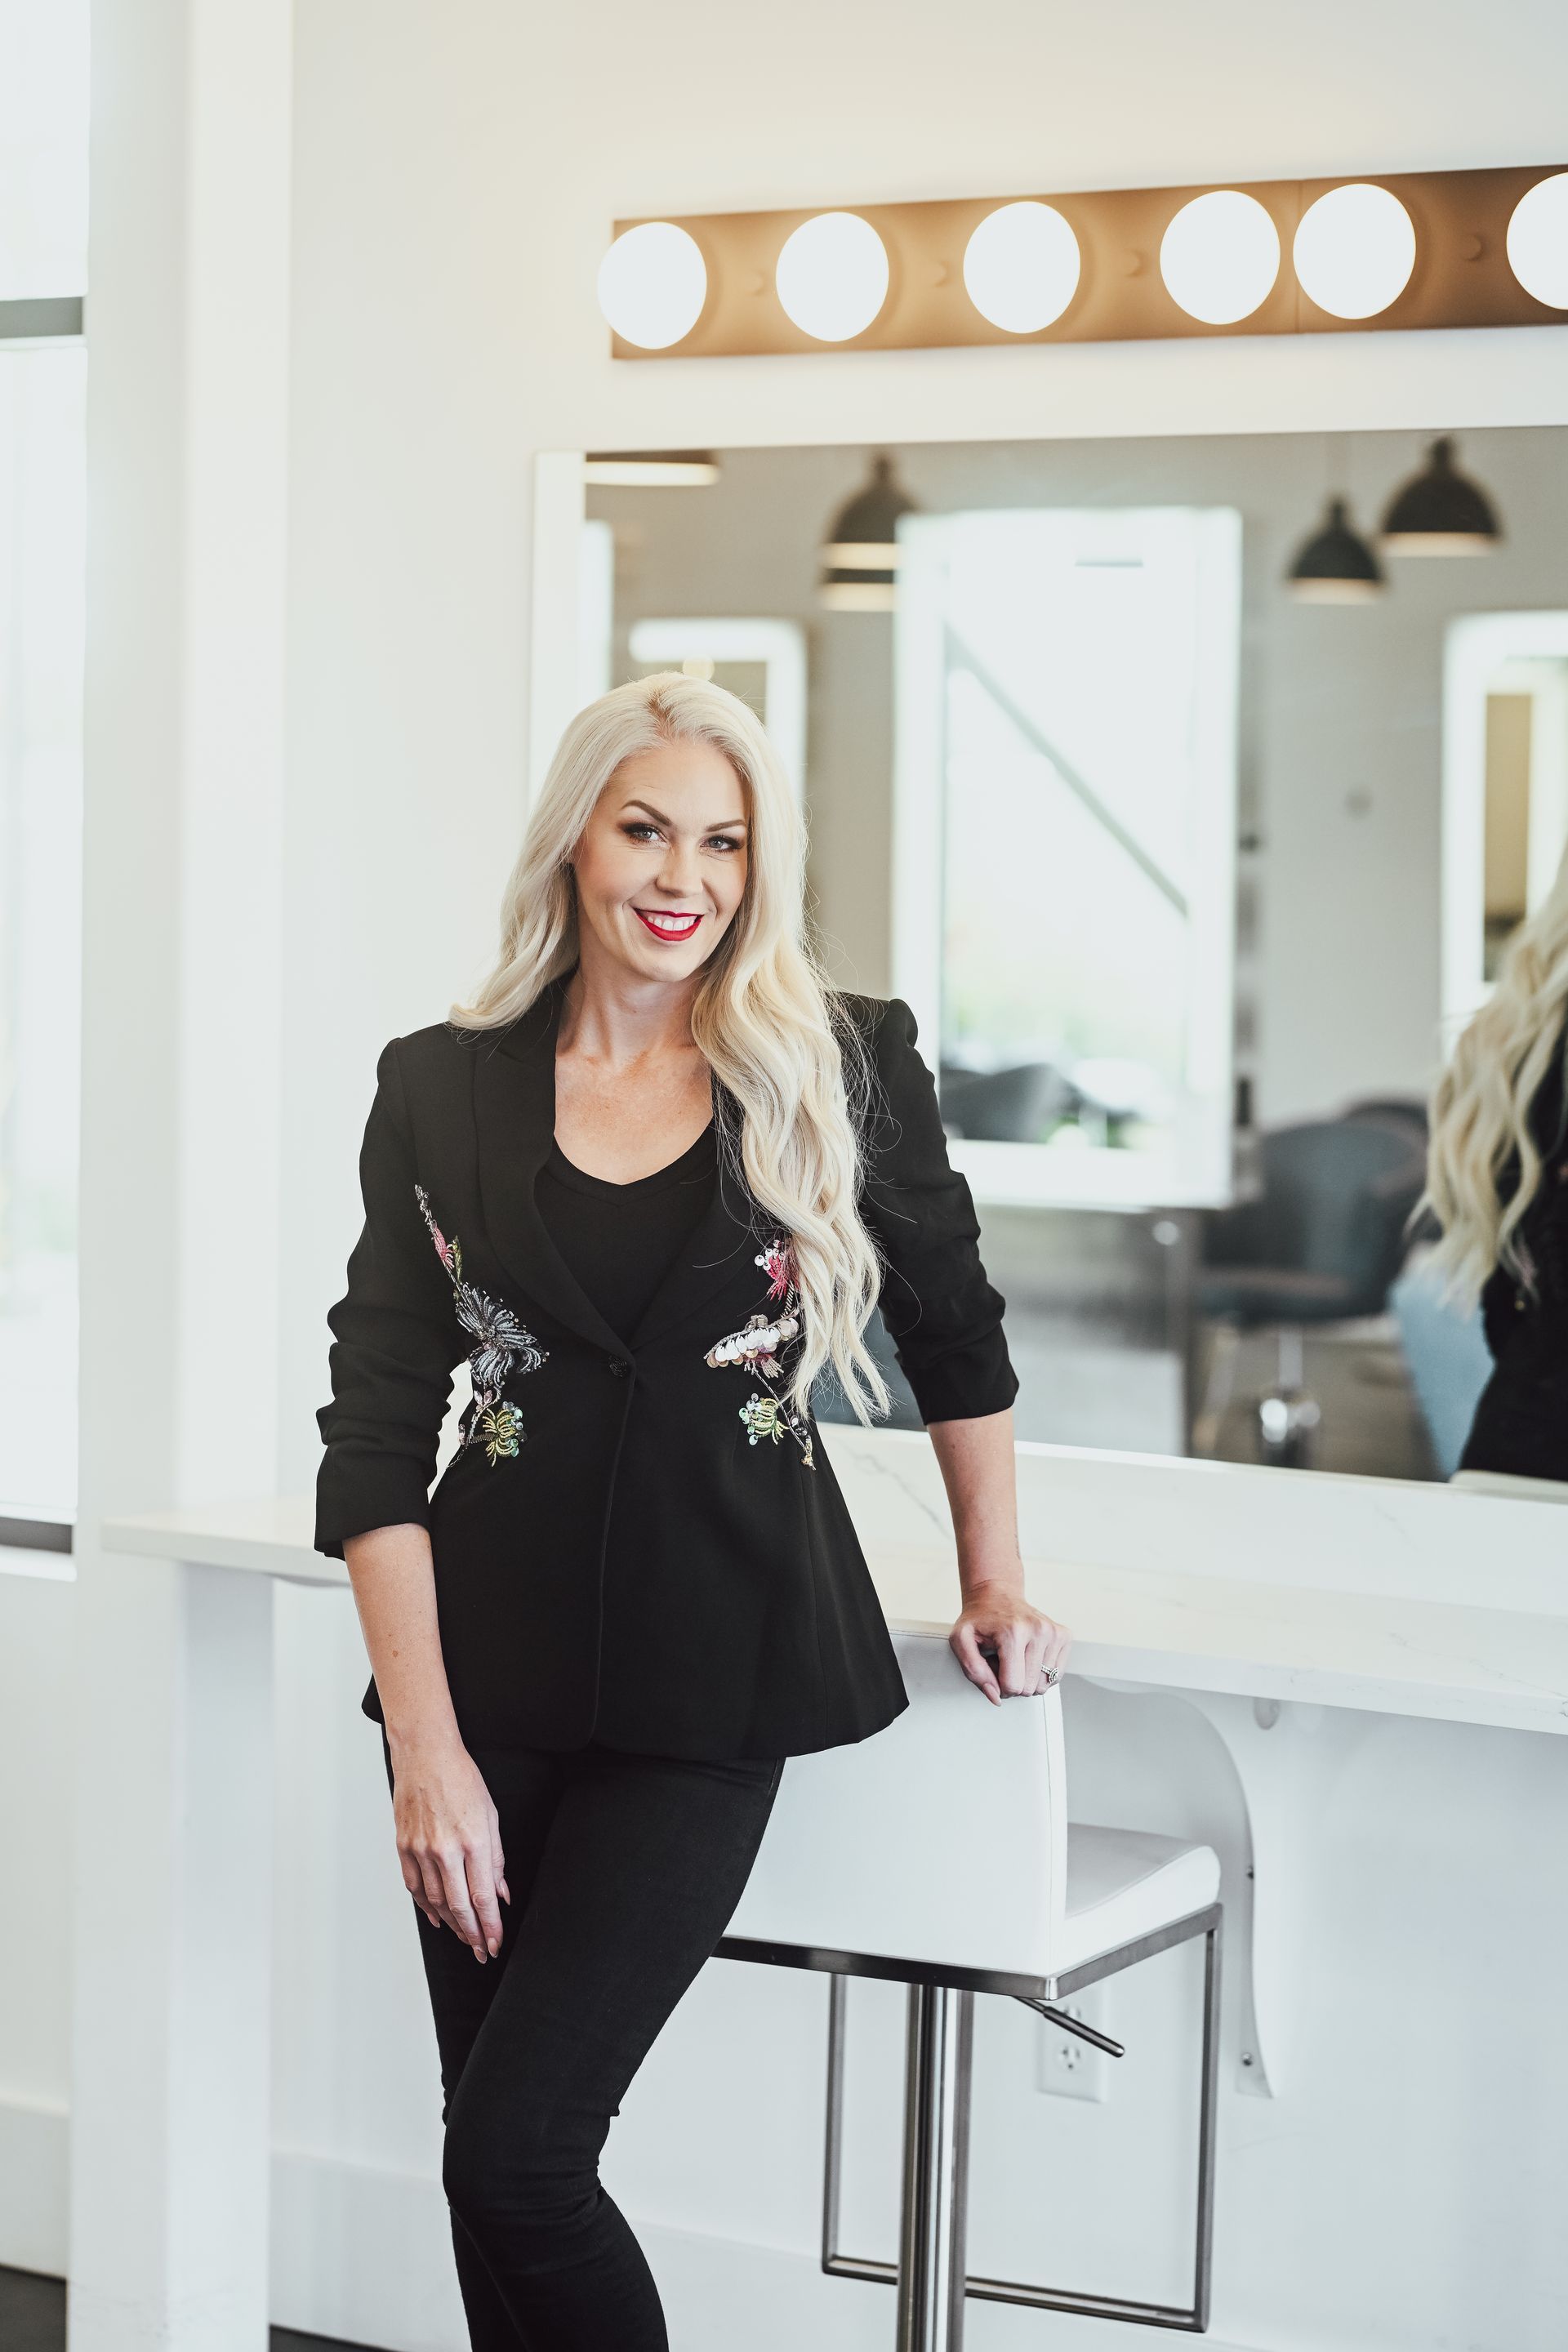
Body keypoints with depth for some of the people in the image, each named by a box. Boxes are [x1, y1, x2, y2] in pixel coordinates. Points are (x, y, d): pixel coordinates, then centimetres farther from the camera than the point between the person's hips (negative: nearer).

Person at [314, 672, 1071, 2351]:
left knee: (515, 2149, -12)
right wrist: (425, 1743, -8)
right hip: (493, 1654, 3)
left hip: (715, 1662, -2)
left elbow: (952, 1329, 14)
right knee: (488, 2162, 6)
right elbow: (375, 1436, -1)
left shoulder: (840, 1066, -1)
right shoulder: (443, 1092, 3)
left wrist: (995, 1582, 20)